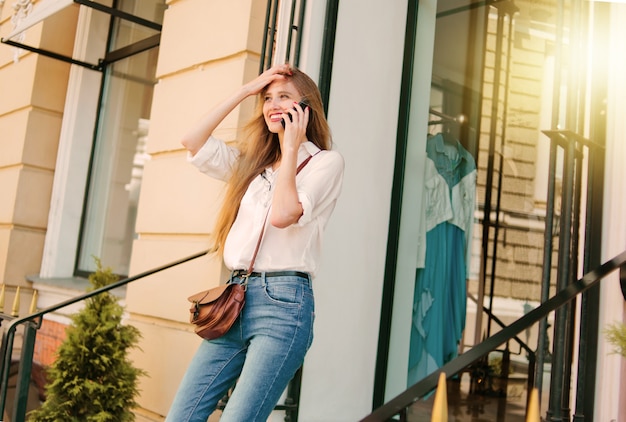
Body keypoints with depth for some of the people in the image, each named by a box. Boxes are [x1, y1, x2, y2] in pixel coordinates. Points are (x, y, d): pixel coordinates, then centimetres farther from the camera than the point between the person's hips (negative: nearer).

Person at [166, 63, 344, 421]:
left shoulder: (326, 161, 1)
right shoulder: (252, 162, 21)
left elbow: (282, 214, -14)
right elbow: (194, 141, 10)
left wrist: (291, 148, -4)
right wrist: (246, 91, 10)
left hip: (283, 302, -6)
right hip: (236, 298, 6)